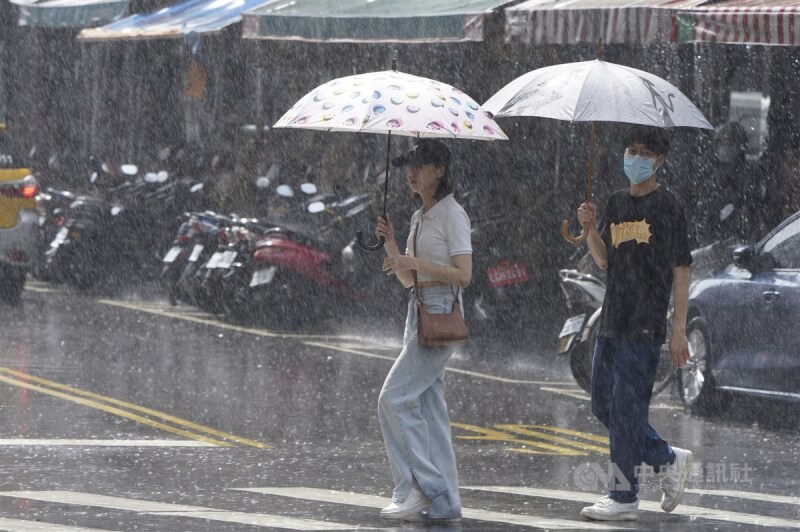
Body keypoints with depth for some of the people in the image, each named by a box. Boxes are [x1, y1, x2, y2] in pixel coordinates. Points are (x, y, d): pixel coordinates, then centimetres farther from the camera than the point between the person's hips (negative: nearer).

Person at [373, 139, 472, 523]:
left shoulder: (451, 214, -9)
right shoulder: (419, 217, 18)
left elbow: (463, 275, -16)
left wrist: (417, 262, -20)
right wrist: (391, 245, 8)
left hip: (441, 313, -9)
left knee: (395, 398, -14)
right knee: (428, 406, 6)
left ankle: (415, 487, -12)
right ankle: (444, 501, 6)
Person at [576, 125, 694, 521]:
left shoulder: (667, 207, -6)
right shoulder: (616, 204, 14)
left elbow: (681, 271, -7)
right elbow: (603, 259, 13)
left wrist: (679, 329, -11)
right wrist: (590, 227, -7)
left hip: (644, 325, -8)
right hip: (612, 321, 8)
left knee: (626, 407, -7)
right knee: (603, 403, 10)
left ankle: (623, 496, -3)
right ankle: (668, 460, 22)